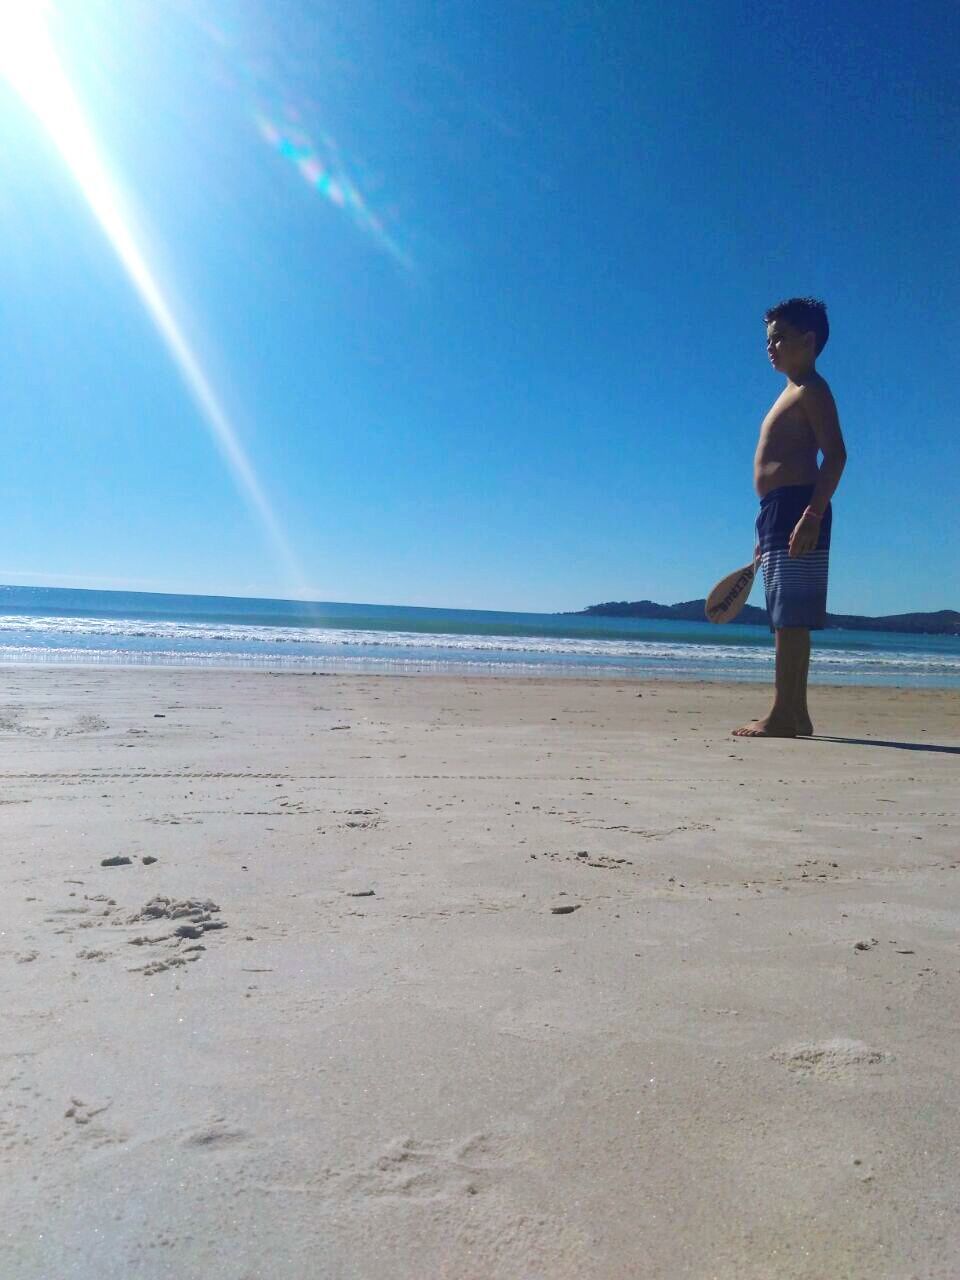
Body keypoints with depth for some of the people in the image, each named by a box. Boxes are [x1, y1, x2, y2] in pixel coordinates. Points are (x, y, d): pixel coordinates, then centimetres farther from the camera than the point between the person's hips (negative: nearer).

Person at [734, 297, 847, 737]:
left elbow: (835, 454, -14)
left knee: (790, 618, -13)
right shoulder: (791, 394, 26)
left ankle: (782, 715, -13)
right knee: (787, 619, 10)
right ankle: (796, 713, 15)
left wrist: (814, 513, -25)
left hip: (796, 508, -10)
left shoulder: (811, 389, -2)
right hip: (775, 512, 10)